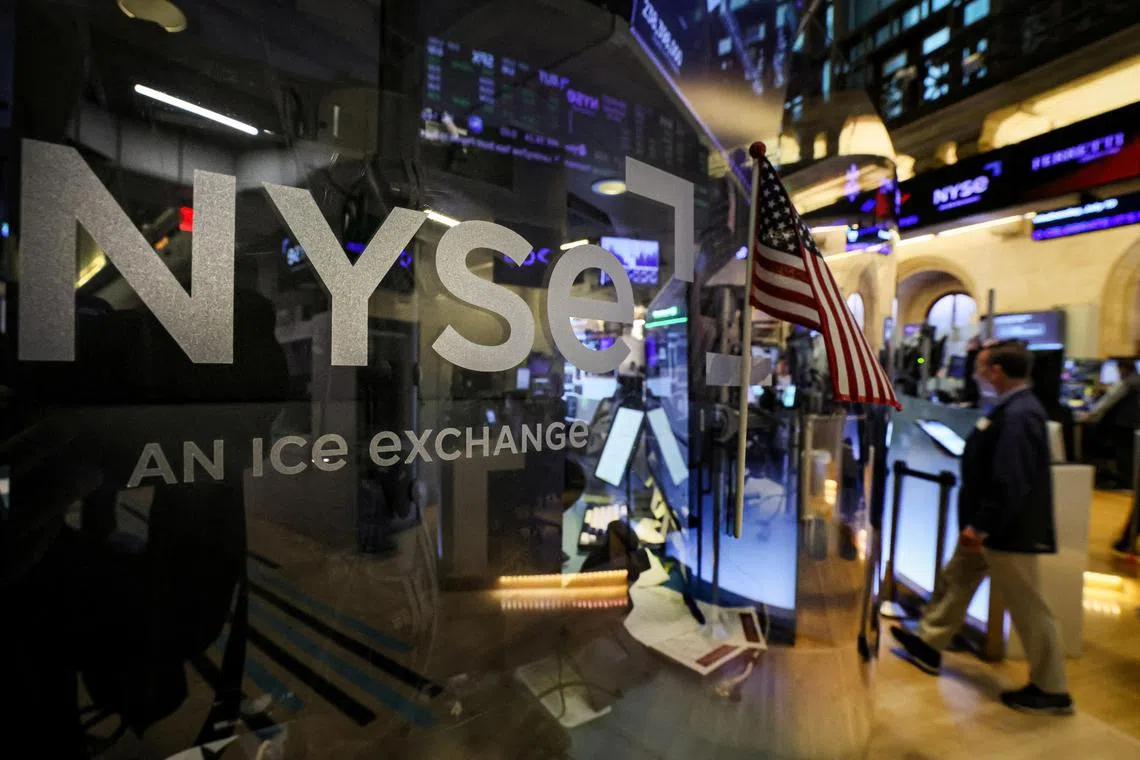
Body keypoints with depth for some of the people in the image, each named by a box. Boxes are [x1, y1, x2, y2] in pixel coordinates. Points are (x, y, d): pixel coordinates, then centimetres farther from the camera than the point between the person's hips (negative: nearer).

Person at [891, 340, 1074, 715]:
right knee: (955, 580, 20)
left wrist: (982, 526, -23)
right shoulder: (1011, 407, 7)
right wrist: (977, 524, 18)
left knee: (1028, 608, 6)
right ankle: (929, 646, 35)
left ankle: (1051, 691, 25)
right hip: (988, 525, 11)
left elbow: (1010, 483, -28)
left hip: (1007, 530, -11)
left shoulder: (1018, 415, -25)